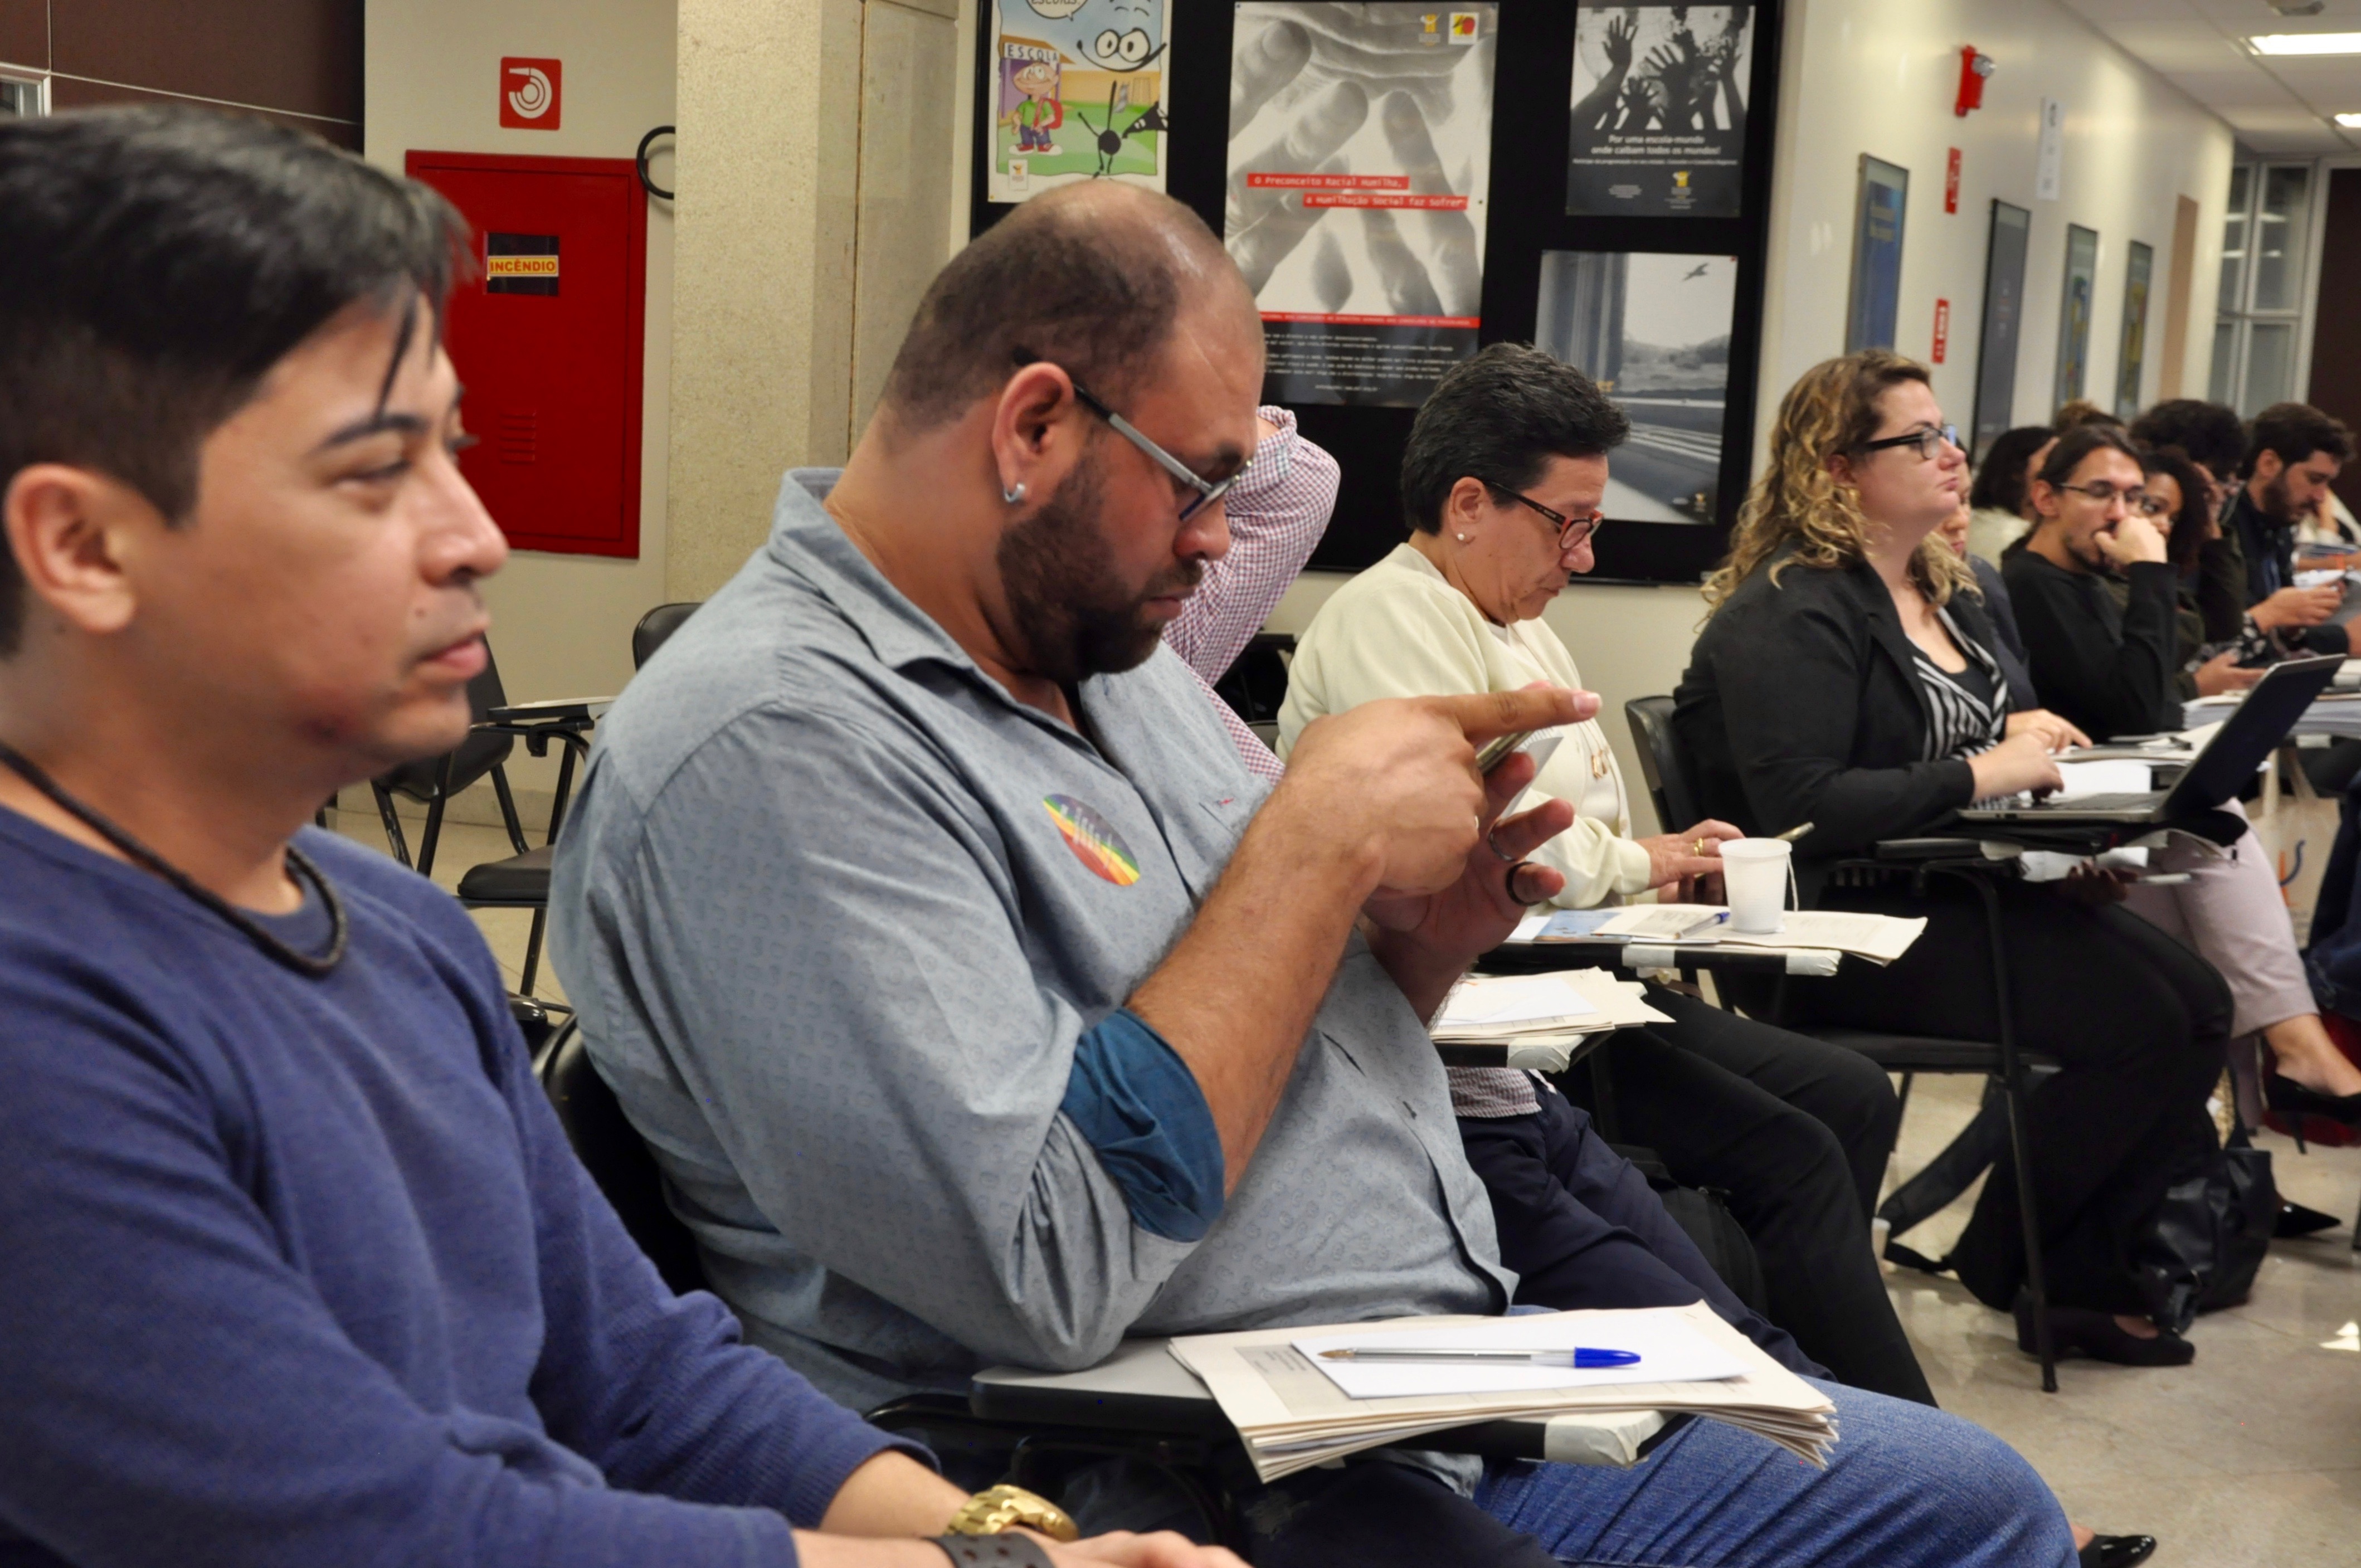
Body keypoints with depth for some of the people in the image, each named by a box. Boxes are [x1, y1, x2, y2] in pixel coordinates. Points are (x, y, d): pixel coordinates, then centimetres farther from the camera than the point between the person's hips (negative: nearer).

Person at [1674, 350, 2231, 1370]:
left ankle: (2084, 1276, 2)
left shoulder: (1940, 589, 16)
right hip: (1849, 923, -9)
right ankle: (2003, 1262, 3)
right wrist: (1981, 772, -19)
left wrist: (2025, 730, 8)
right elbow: (1803, 805, -25)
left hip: (1954, 891, 9)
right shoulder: (1790, 613, -14)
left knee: (2197, 1001, -8)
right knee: (2141, 1021, -18)